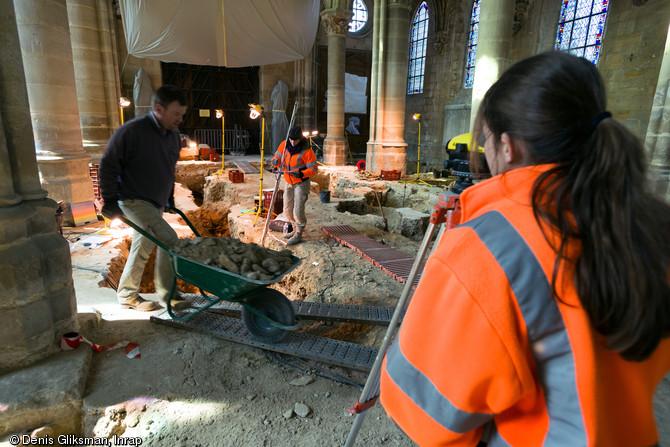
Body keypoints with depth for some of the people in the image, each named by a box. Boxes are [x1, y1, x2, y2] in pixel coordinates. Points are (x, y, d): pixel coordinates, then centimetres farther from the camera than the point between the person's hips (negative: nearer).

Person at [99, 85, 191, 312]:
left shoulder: (173, 134, 6)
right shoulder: (131, 131, -17)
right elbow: (108, 166, -12)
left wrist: (169, 198, 18)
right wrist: (110, 200, -13)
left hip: (156, 203, 8)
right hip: (135, 201, -8)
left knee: (144, 247, 16)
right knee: (169, 240, -18)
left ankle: (127, 295, 33)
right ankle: (168, 294, -3)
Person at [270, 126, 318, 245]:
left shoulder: (307, 150, -20)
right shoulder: (284, 144, -5)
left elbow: (314, 168, -19)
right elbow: (277, 157, 5)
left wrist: (301, 174, -35)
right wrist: (275, 166, -17)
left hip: (302, 183, -6)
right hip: (289, 183, 6)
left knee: (298, 210, -9)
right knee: (287, 211, 12)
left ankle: (298, 235, 9)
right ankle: (296, 230, 32)